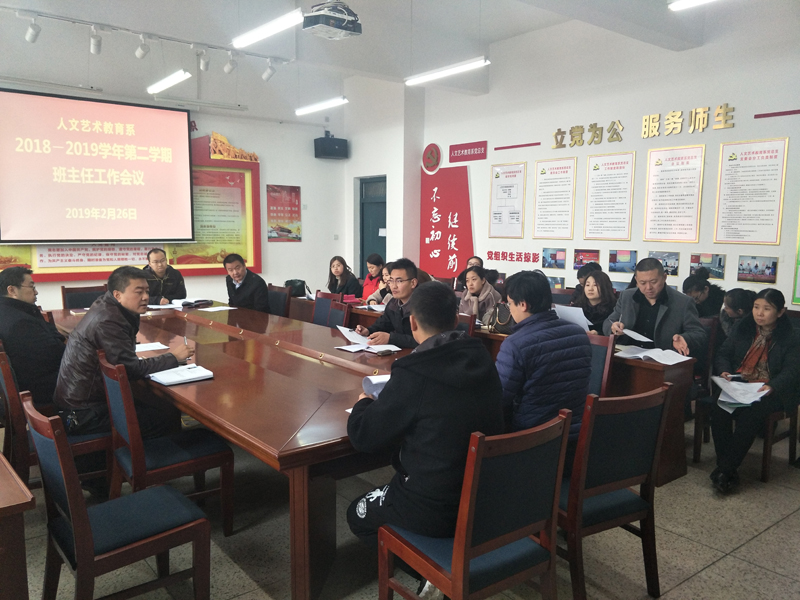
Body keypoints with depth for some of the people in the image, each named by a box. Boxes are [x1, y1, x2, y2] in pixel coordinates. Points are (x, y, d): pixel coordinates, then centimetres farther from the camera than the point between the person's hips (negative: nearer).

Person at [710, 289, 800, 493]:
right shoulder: (742, 327, 14)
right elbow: (723, 354, 13)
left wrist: (772, 386, -26)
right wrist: (724, 371, -9)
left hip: (769, 392, -3)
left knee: (749, 416, -33)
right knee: (719, 410, -28)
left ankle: (724, 470, -24)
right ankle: (727, 470, -22)